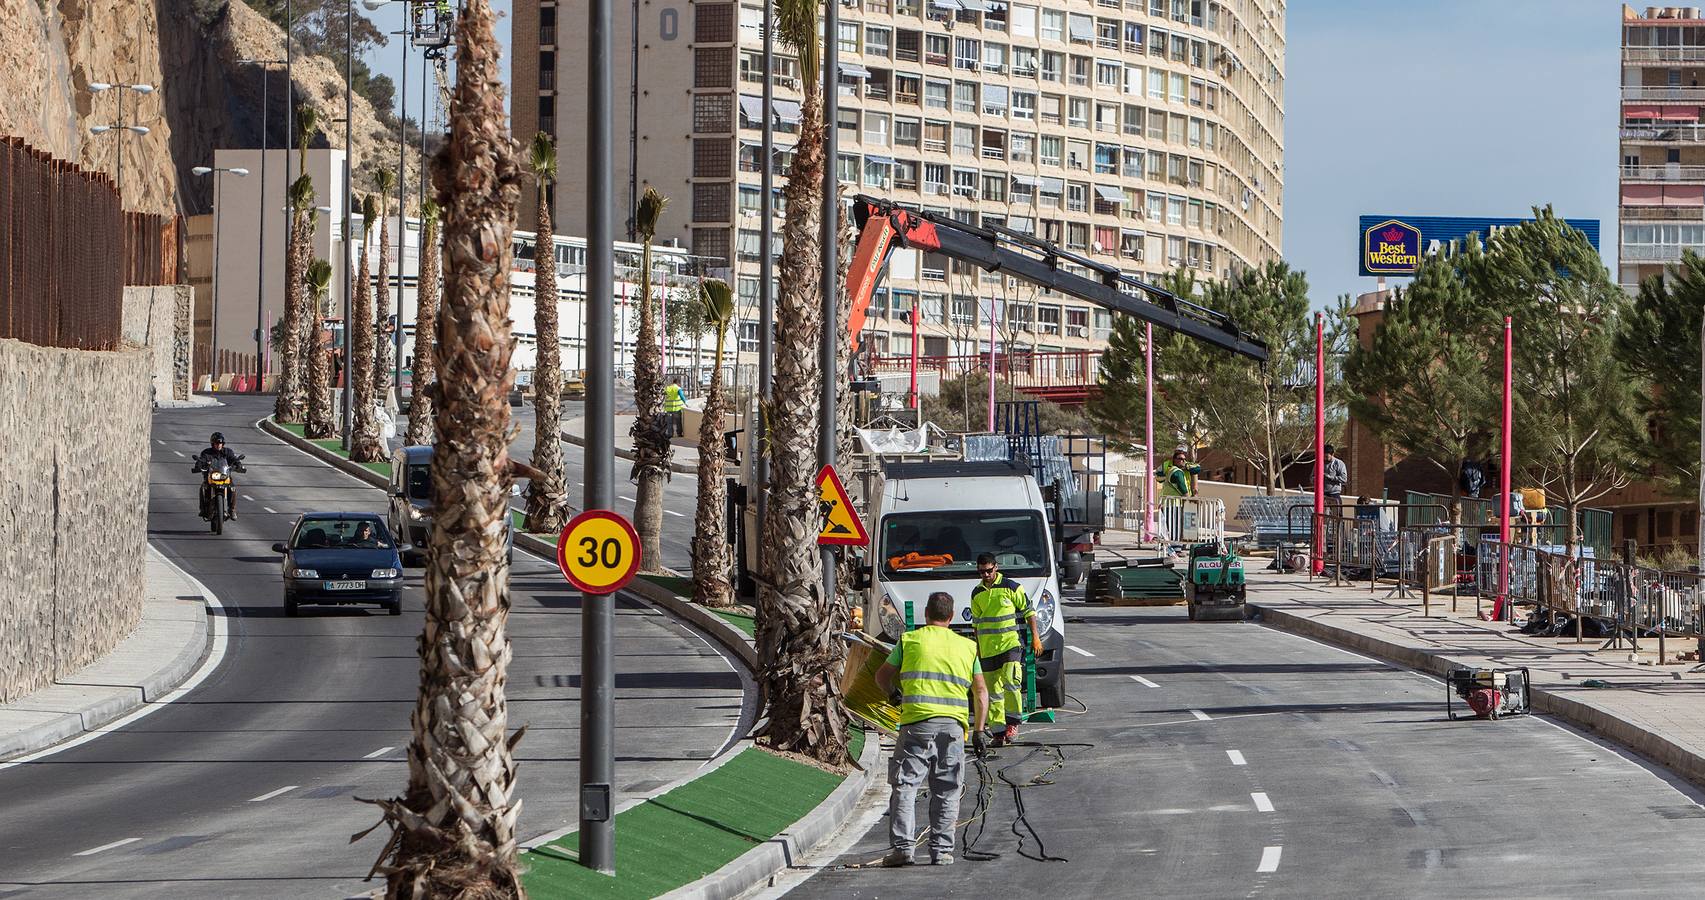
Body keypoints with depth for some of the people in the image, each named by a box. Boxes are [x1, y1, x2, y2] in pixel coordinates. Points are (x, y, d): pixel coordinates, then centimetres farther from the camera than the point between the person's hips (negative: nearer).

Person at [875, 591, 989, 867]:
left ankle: (902, 845, -10)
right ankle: (941, 850, 4)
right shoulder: (967, 646, 15)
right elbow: (980, 692, 13)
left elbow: (883, 675, 17)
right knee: (946, 791, 8)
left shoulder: (910, 640, 9)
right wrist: (979, 731, 17)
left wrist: (893, 694, 35)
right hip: (953, 724, 2)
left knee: (905, 785, 0)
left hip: (917, 721, -2)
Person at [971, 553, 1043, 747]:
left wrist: (1035, 637, -2)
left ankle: (1012, 721, -9)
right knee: (993, 689, 3)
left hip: (1011, 642, -5)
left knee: (1011, 681, -22)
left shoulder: (1011, 587, -2)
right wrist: (978, 648, 23)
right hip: (987, 648, 5)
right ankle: (998, 731, 6)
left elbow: (1028, 611, 2)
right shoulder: (977, 593, 12)